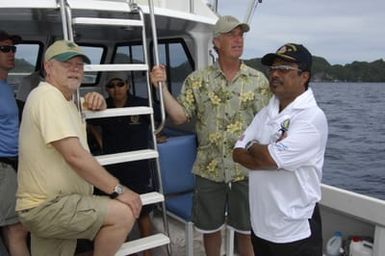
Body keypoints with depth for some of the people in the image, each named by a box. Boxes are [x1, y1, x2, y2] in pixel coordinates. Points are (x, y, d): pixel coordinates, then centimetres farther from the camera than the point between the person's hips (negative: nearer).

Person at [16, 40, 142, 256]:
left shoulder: (63, 99, 15)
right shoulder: (48, 96, -17)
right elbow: (74, 155, -26)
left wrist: (97, 104, 3)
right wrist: (118, 190, -23)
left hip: (48, 204, 11)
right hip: (48, 206, -11)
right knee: (123, 214, -25)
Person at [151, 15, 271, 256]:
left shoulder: (258, 80, -1)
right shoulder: (197, 80, -1)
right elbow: (180, 116, -5)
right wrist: (162, 86, -15)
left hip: (246, 170, 0)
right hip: (209, 169, 1)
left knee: (247, 230, 14)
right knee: (210, 228, 16)